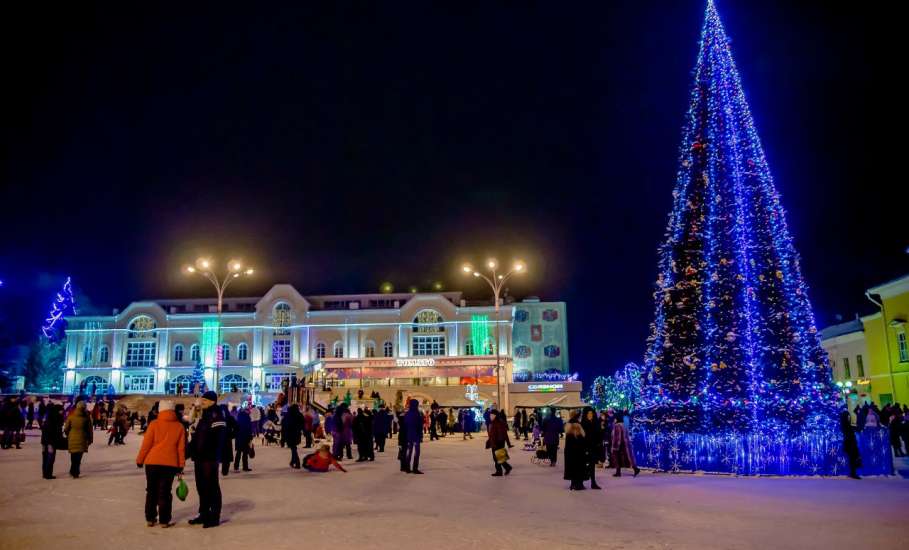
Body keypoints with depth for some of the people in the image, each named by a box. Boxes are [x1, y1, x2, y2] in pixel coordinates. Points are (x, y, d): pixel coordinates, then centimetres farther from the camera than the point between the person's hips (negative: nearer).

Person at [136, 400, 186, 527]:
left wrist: (140, 459, 10)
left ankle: (150, 519, 17)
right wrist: (181, 465, 9)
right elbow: (181, 448, 4)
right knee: (165, 492, 4)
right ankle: (164, 520, 3)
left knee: (151, 491, 13)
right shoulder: (179, 426, 3)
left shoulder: (154, 424, -2)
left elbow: (146, 444, -2)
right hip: (170, 463, 0)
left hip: (152, 462, 0)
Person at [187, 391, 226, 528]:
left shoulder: (217, 417, -12)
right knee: (201, 486, 14)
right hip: (200, 458, 9)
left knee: (212, 487, -4)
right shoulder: (203, 417, 17)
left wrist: (216, 457, -25)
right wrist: (192, 453, 16)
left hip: (210, 458, -9)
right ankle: (204, 514, 25)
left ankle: (214, 517, 2)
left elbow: (220, 439, -20)